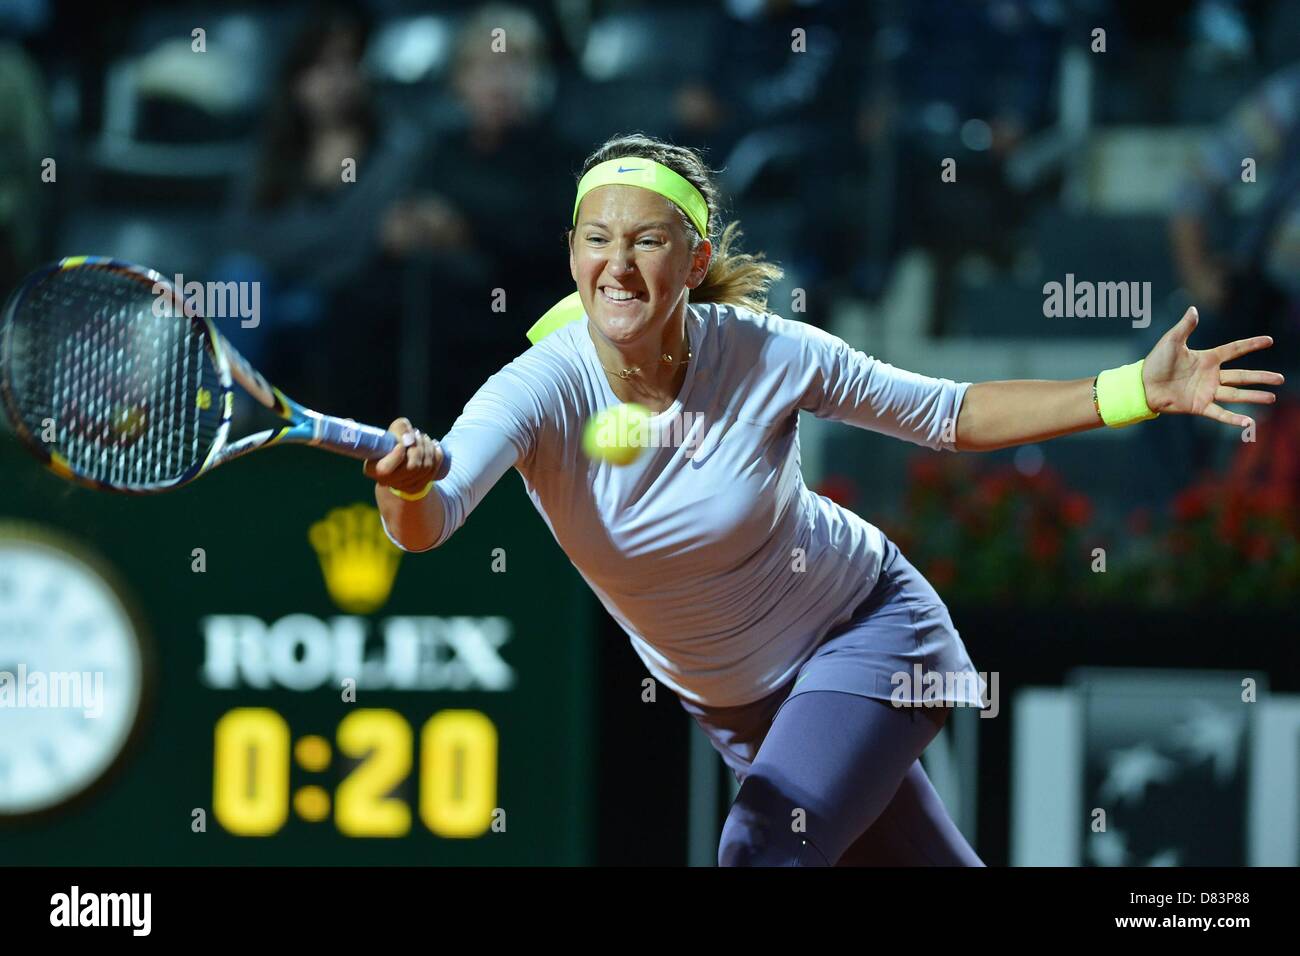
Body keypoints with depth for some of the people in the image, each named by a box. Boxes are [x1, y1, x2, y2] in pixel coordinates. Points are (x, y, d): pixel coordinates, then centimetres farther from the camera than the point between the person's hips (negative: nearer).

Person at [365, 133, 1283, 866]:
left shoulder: (767, 354, -22)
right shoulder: (541, 391, -24)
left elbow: (950, 414, -8)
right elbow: (429, 521, -41)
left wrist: (1138, 391, -17)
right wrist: (408, 487, -67)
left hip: (867, 631, -2)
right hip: (732, 702, 2)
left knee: (763, 850, -26)